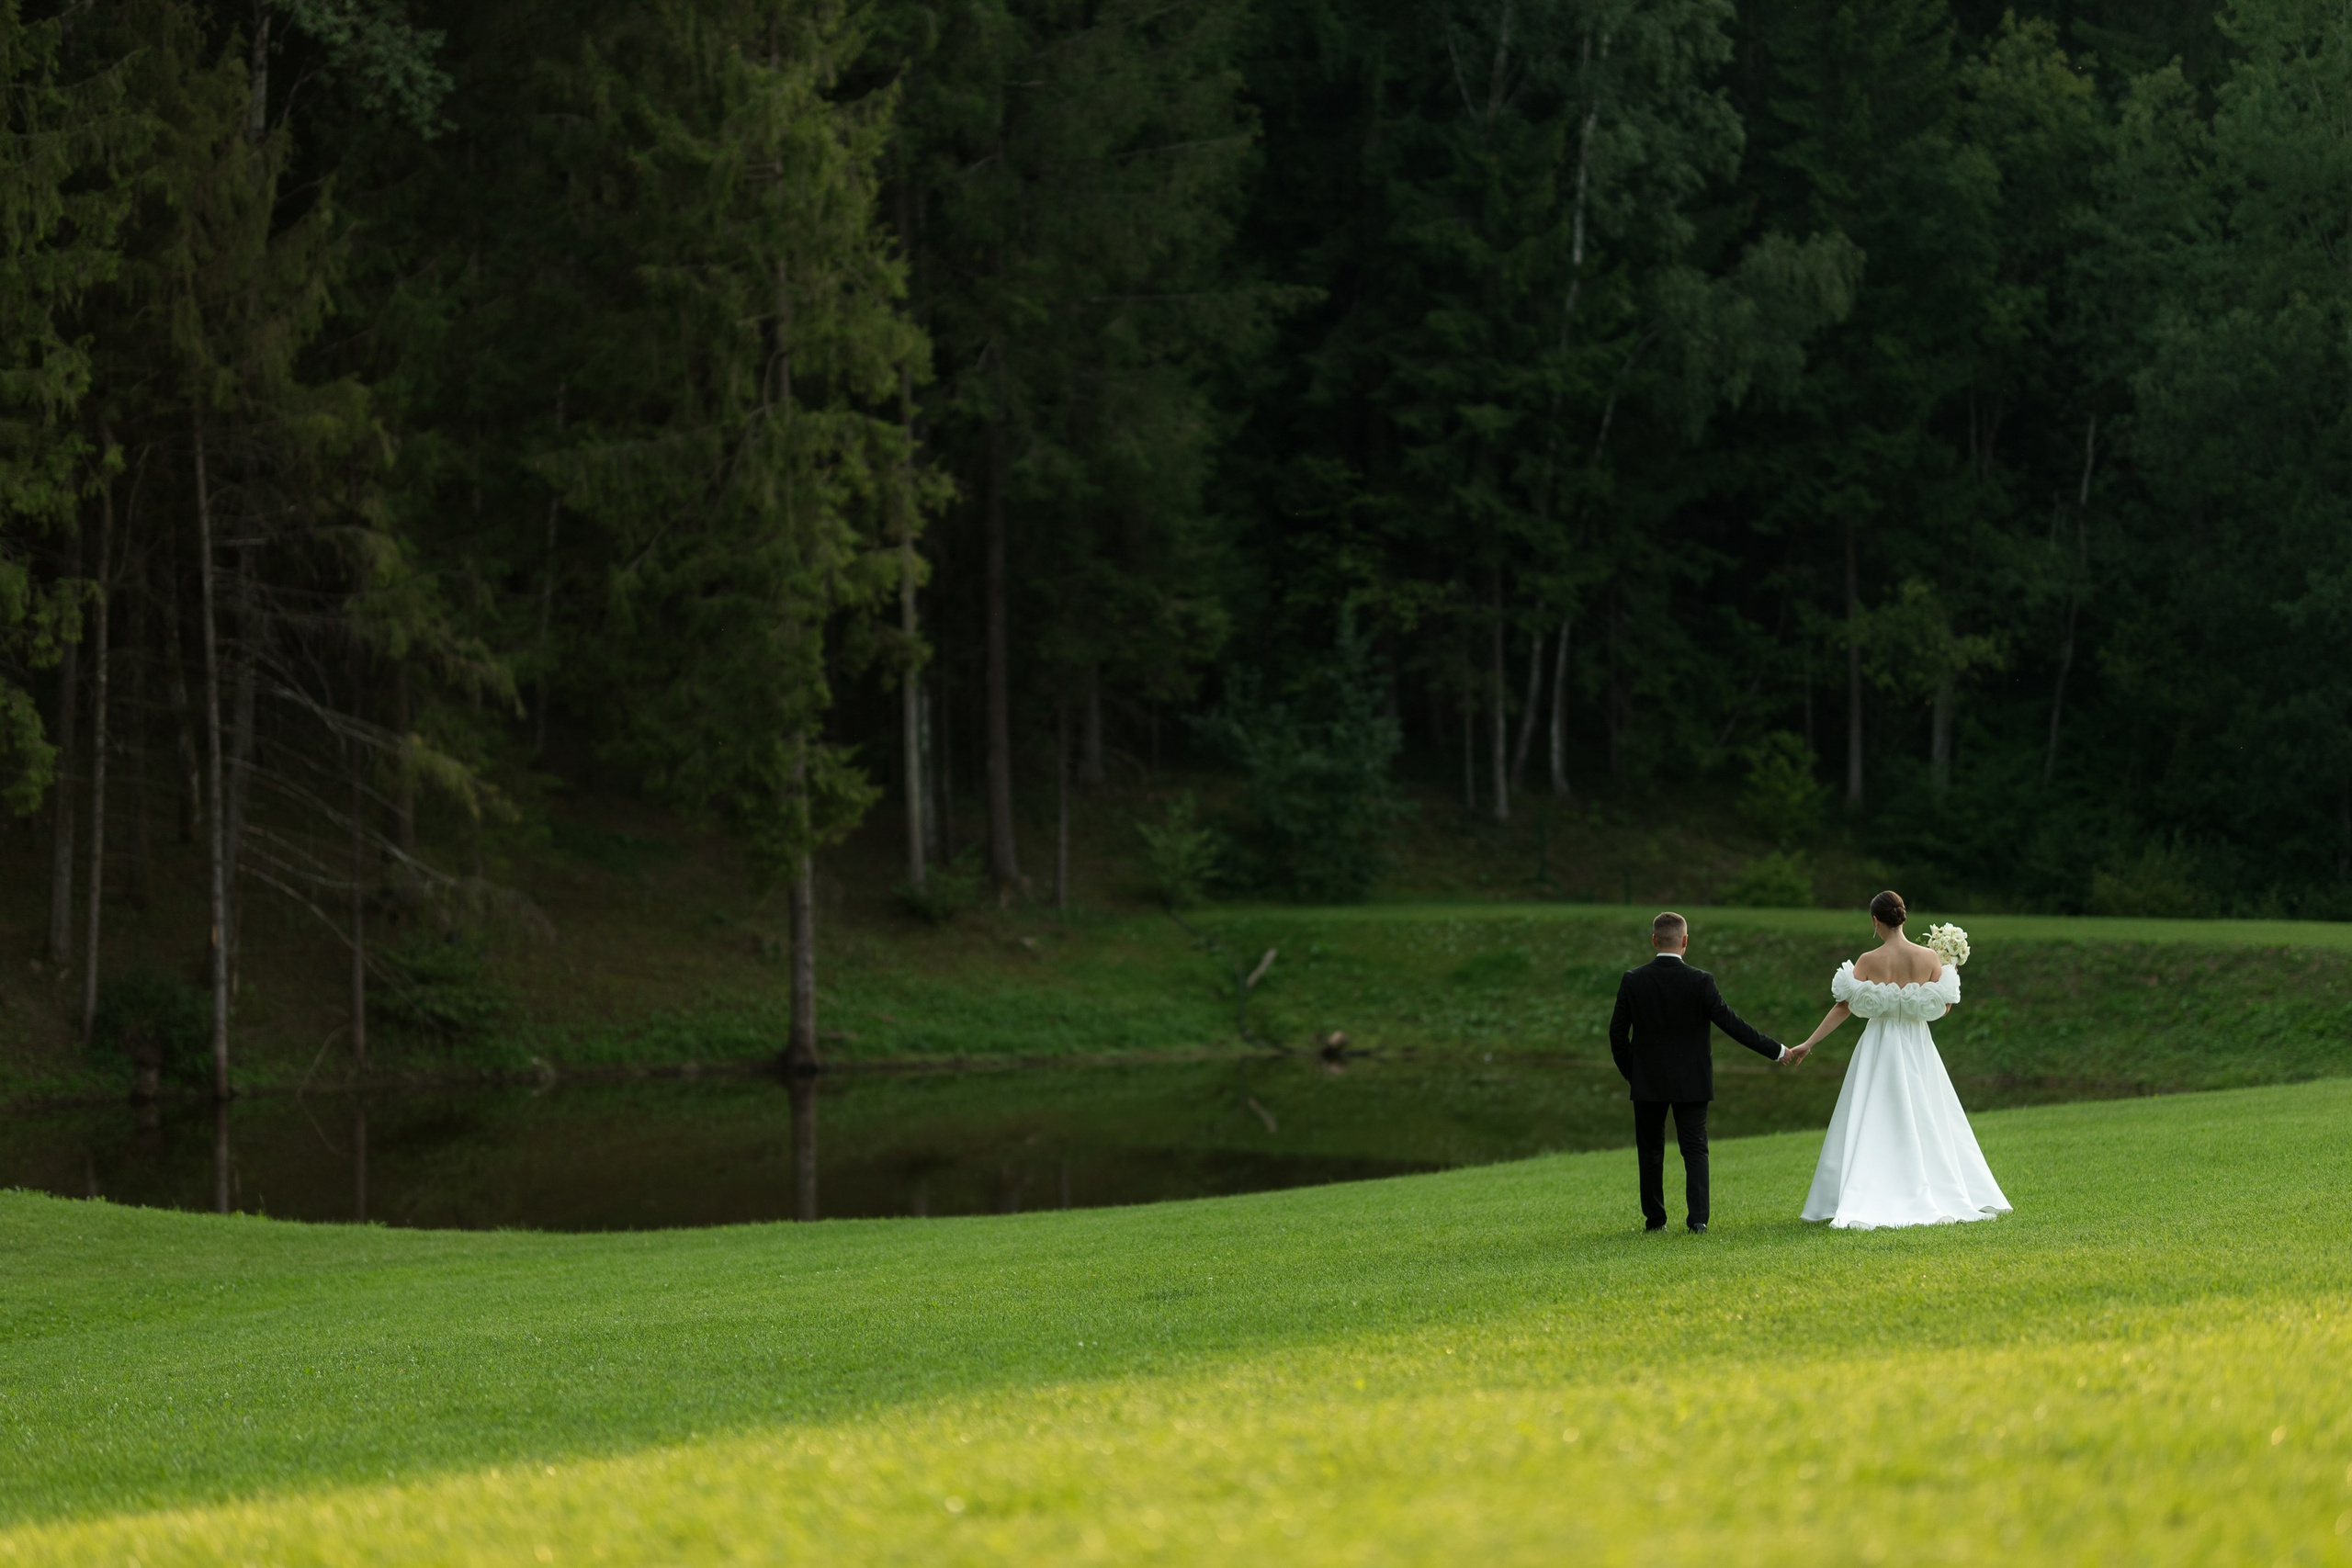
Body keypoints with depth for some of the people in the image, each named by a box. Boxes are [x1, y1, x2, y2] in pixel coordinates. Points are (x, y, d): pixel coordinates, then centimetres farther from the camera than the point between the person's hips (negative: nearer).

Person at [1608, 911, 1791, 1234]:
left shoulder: (1633, 981, -6)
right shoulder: (1700, 982, -12)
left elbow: (1617, 1034, -2)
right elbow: (1730, 1023, -9)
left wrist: (1630, 1073, 12)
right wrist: (1775, 1050, 0)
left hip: (1647, 1083, 1)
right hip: (1691, 1083, -1)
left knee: (1650, 1151, 13)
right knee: (1695, 1150, 4)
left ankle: (1655, 1219, 17)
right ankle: (1698, 1219, -8)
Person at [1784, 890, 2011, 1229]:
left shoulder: (1869, 961, -10)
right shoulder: (1928, 957, -6)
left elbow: (1845, 1007, -11)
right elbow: (1944, 1006, -1)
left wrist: (1809, 1043, -6)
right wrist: (1950, 969, 16)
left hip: (1880, 1049, -2)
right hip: (1918, 1049, 2)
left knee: (1873, 1129, -1)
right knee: (1928, 1125, 13)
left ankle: (1859, 1209, -11)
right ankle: (1945, 1199, 14)